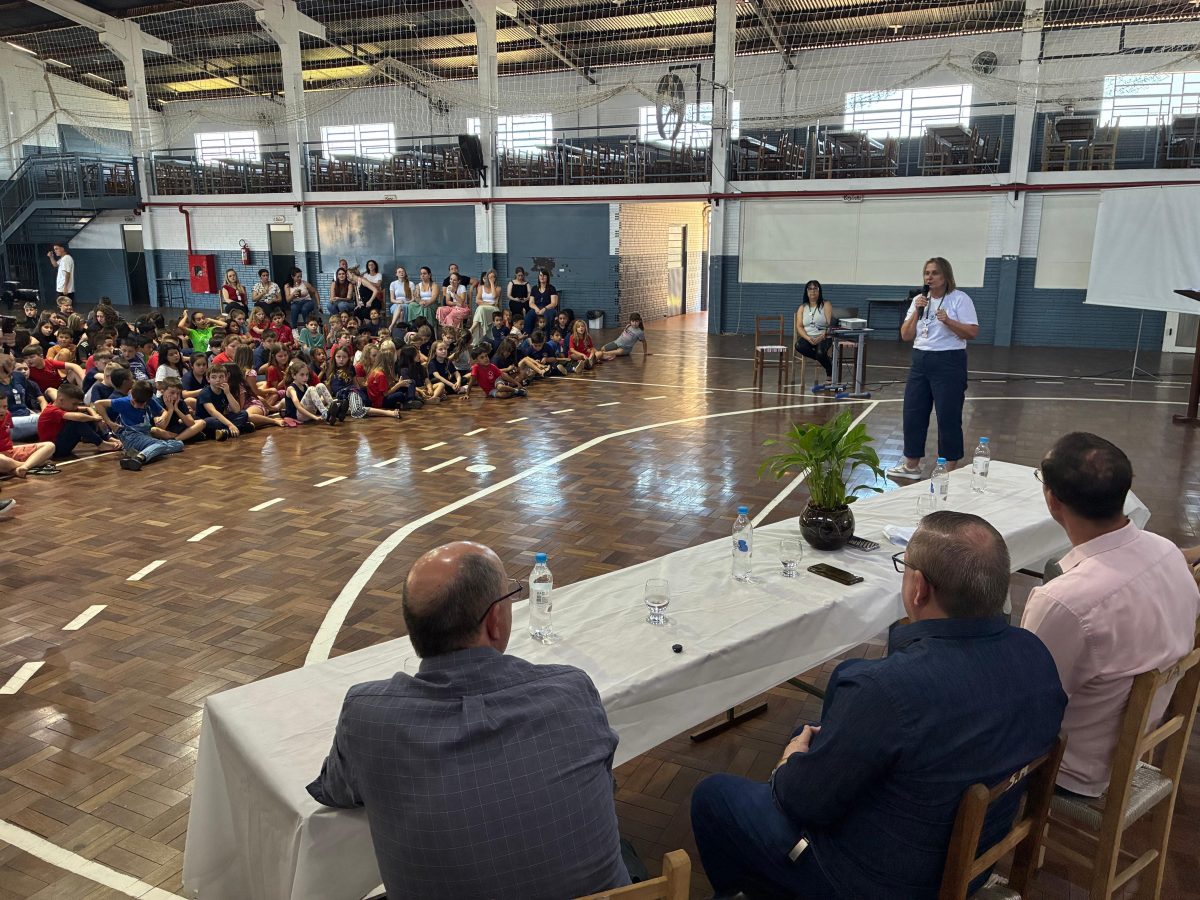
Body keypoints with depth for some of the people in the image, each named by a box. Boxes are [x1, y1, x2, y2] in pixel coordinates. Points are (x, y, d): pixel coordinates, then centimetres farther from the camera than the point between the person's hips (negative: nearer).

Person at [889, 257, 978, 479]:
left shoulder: (960, 299, -5)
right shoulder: (919, 300, 11)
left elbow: (973, 333, -11)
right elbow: (906, 336, 6)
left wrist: (948, 321, -23)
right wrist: (917, 311, -7)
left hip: (949, 363, -6)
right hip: (920, 361, 6)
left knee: (948, 417, -2)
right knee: (913, 413, 8)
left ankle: (951, 469, 9)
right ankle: (911, 465, 20)